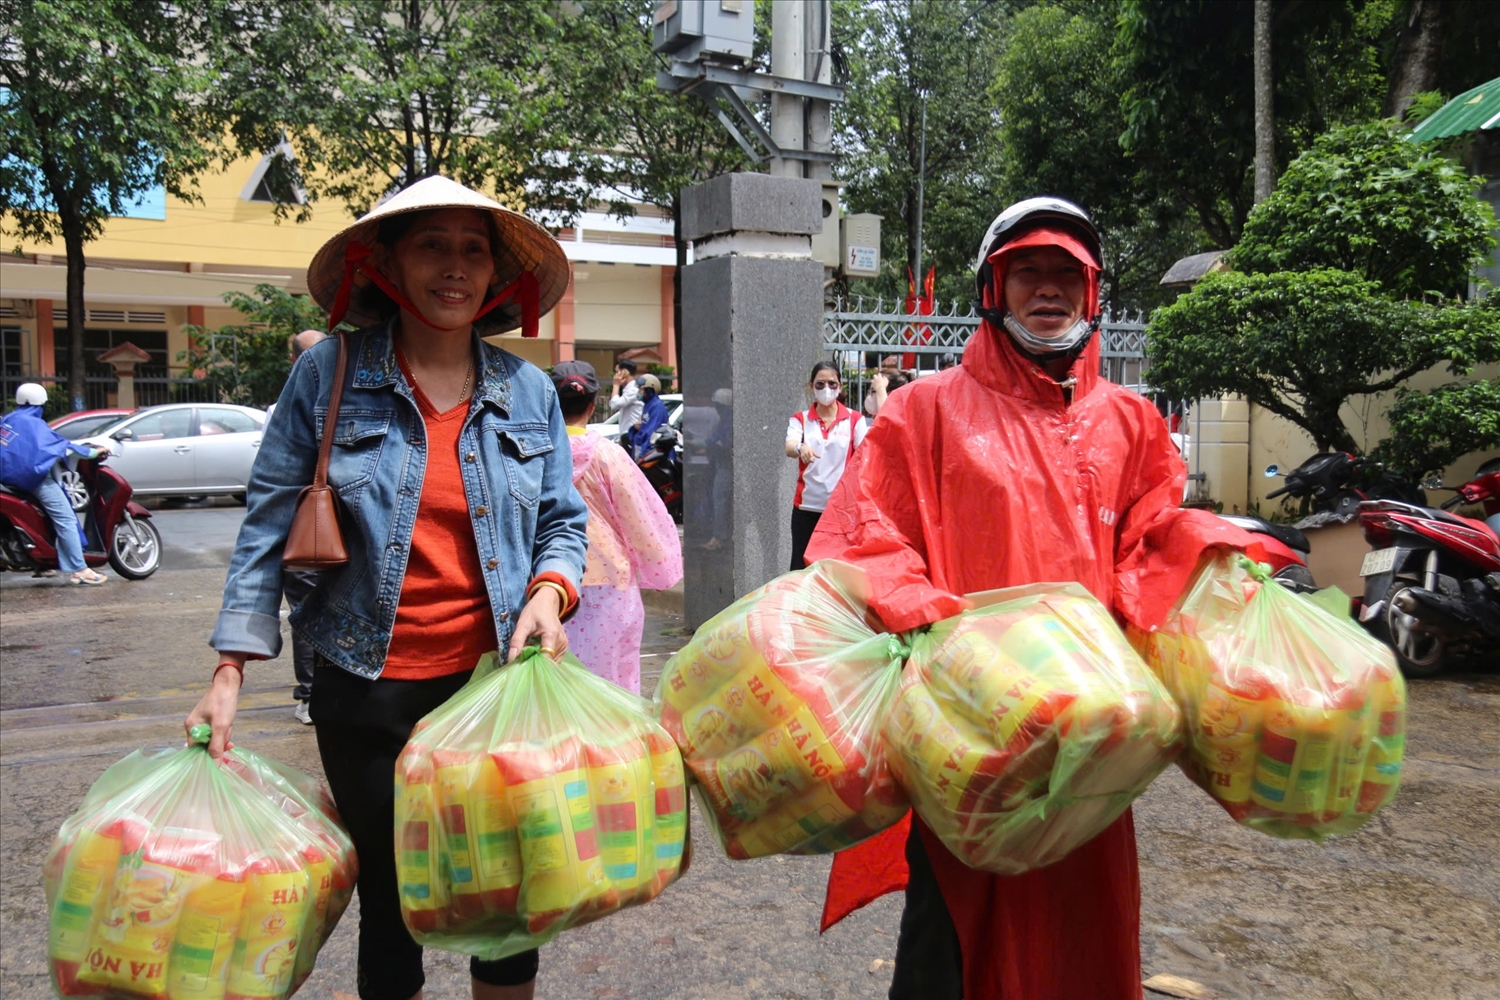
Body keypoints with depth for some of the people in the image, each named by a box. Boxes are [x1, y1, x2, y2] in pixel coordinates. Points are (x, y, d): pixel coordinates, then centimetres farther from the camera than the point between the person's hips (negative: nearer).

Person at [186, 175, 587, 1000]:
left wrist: (549, 591, -11)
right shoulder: (327, 375, -3)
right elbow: (268, 526, -1)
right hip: (369, 689, -1)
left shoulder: (528, 391, 4)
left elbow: (562, 521, 10)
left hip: (497, 681, 2)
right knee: (391, 902, 13)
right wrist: (232, 669, -5)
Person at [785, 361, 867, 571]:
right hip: (807, 506, 1)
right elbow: (789, 448, -14)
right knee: (802, 565, 3)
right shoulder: (800, 420, 5)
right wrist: (800, 448, -38)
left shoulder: (854, 419, 4)